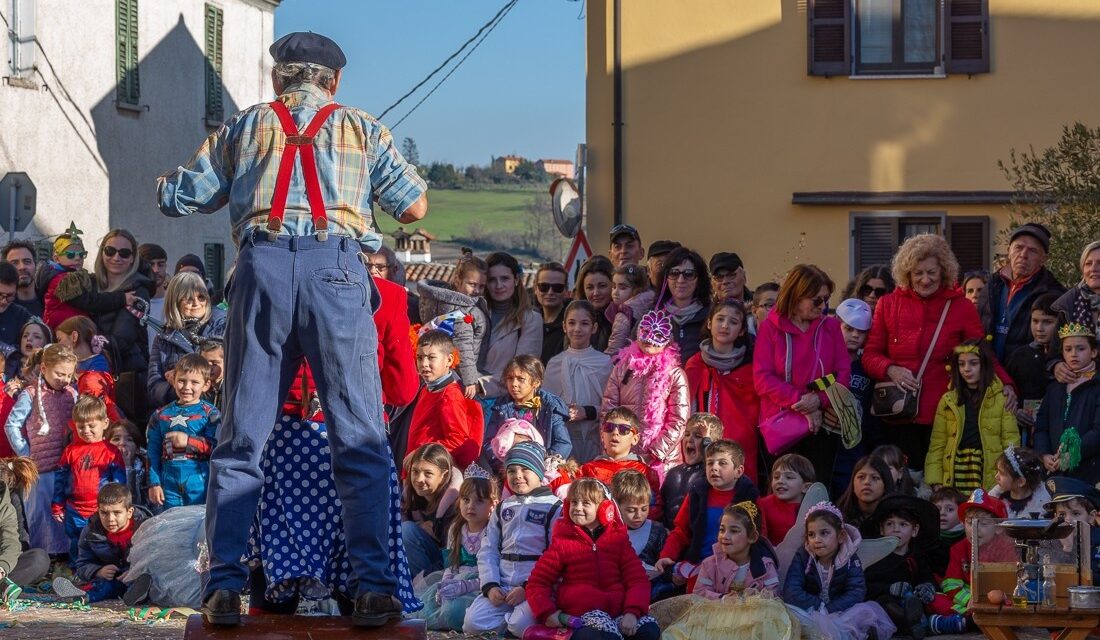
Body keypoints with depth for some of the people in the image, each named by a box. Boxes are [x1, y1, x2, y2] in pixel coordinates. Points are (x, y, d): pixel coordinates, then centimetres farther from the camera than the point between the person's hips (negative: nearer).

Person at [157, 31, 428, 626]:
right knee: (359, 440, 2)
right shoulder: (363, 129, 20)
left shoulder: (245, 125, 21)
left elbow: (176, 198, 19)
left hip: (262, 265, 1)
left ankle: (223, 584, 0)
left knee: (241, 437, 6)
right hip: (336, 268, -1)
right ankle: (373, 587, -4)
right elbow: (414, 207, 16)